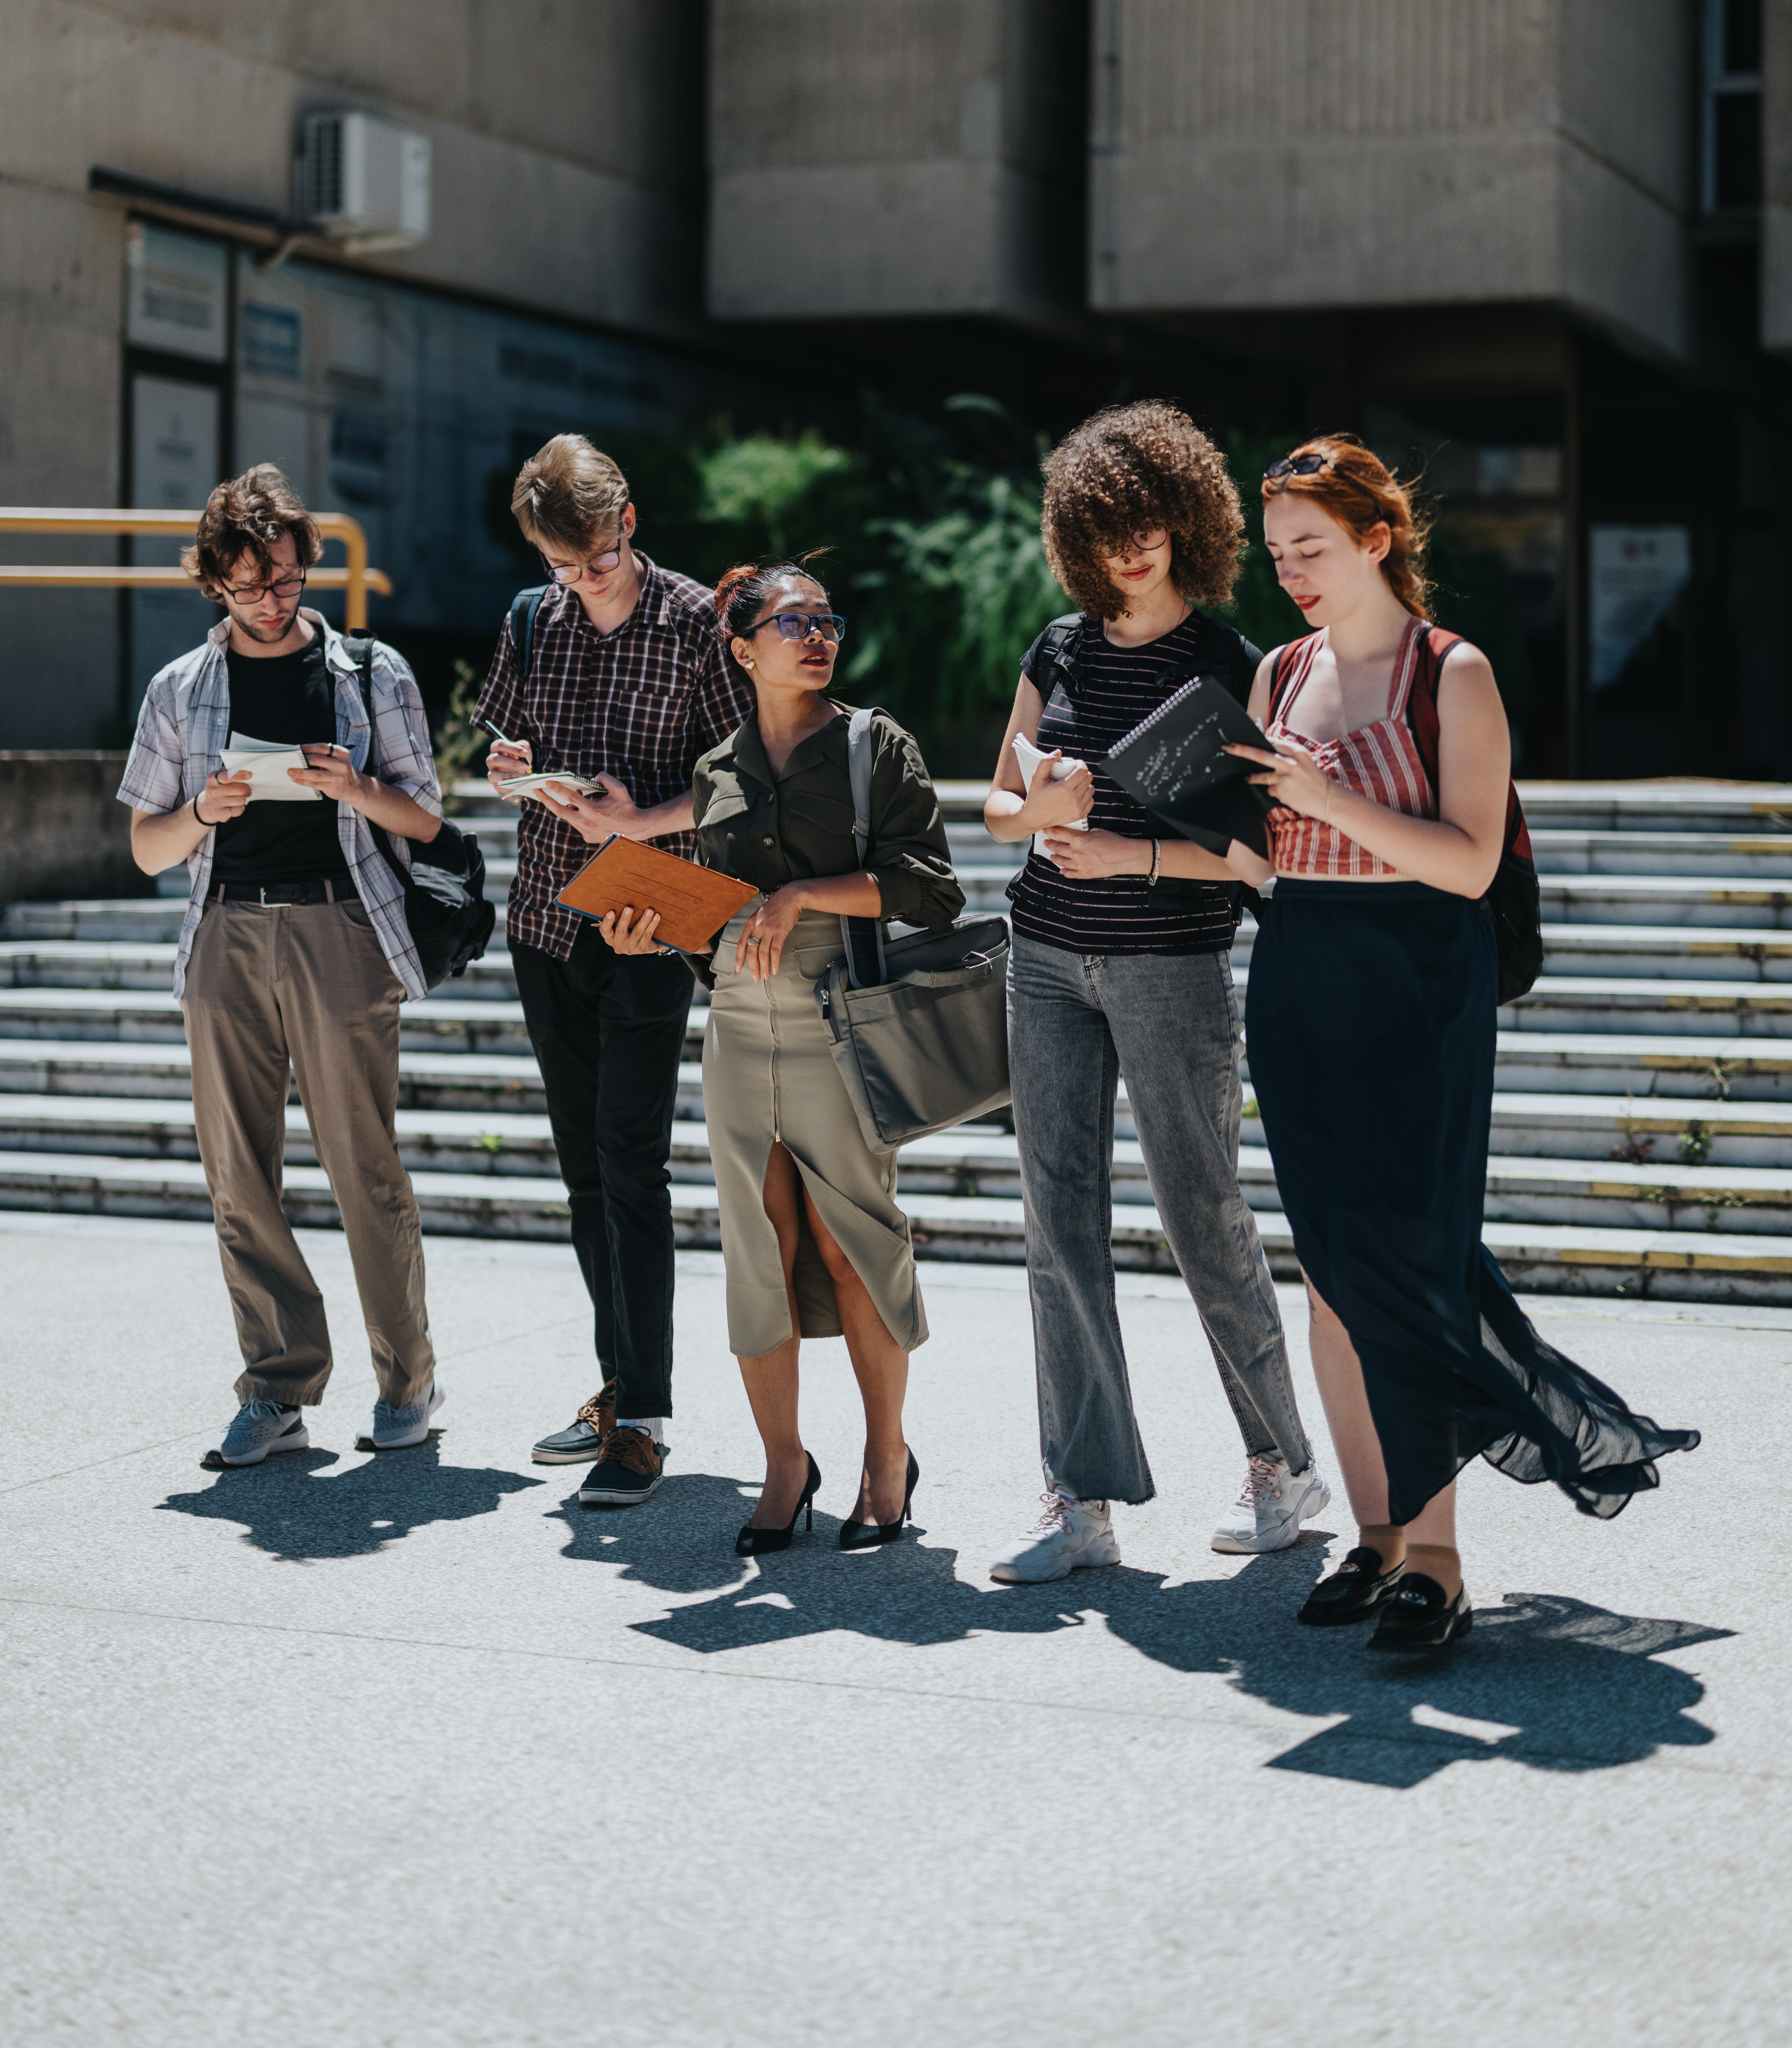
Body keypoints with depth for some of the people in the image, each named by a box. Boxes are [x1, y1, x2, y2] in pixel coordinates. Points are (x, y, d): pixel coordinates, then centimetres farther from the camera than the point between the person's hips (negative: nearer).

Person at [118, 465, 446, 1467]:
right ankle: (280, 1391, 7)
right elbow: (148, 849, 15)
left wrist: (352, 788, -10)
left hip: (340, 931, -3)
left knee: (365, 1166, -5)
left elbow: (426, 821, 9)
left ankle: (409, 1380, 7)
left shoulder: (373, 673, 9)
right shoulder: (181, 690, 14)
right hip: (227, 938, 3)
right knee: (239, 1175, 0)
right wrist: (203, 812, -6)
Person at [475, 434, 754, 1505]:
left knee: (631, 1165, -11)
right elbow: (501, 743, 19)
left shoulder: (697, 622, -5)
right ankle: (620, 1387, 23)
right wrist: (512, 766, -4)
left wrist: (642, 820, -21)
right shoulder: (533, 621, 9)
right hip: (548, 920, 6)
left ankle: (644, 1421, -9)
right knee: (584, 1165, 11)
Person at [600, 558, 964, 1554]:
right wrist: (654, 932, 3)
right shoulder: (719, 772, 14)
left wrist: (805, 894, -14)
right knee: (759, 1248, 4)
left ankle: (888, 1455, 16)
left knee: (851, 1239, -1)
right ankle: (785, 1465, 16)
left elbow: (930, 886, -8)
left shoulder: (878, 746, 2)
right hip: (739, 1031, 4)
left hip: (841, 1031, -4)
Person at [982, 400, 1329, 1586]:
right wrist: (1040, 808, -6)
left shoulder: (1231, 668, -6)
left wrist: (1134, 853, -19)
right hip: (1048, 962, 5)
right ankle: (1085, 1500, 7)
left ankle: (1284, 1465, 22)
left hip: (1173, 967, -5)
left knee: (1205, 1217, 2)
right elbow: (996, 806, 15)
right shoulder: (1060, 653, 9)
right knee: (1060, 1223, 2)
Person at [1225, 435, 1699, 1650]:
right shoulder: (1283, 676, 13)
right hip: (1298, 985, 6)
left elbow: (1470, 864, -12)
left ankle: (1435, 1559, -4)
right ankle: (1380, 1538, 14)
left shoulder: (1453, 675, -5)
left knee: (1393, 1264, -12)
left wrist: (1331, 799, -19)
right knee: (1332, 1275, 5)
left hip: (1416, 990, -6)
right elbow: (1257, 854, 14)